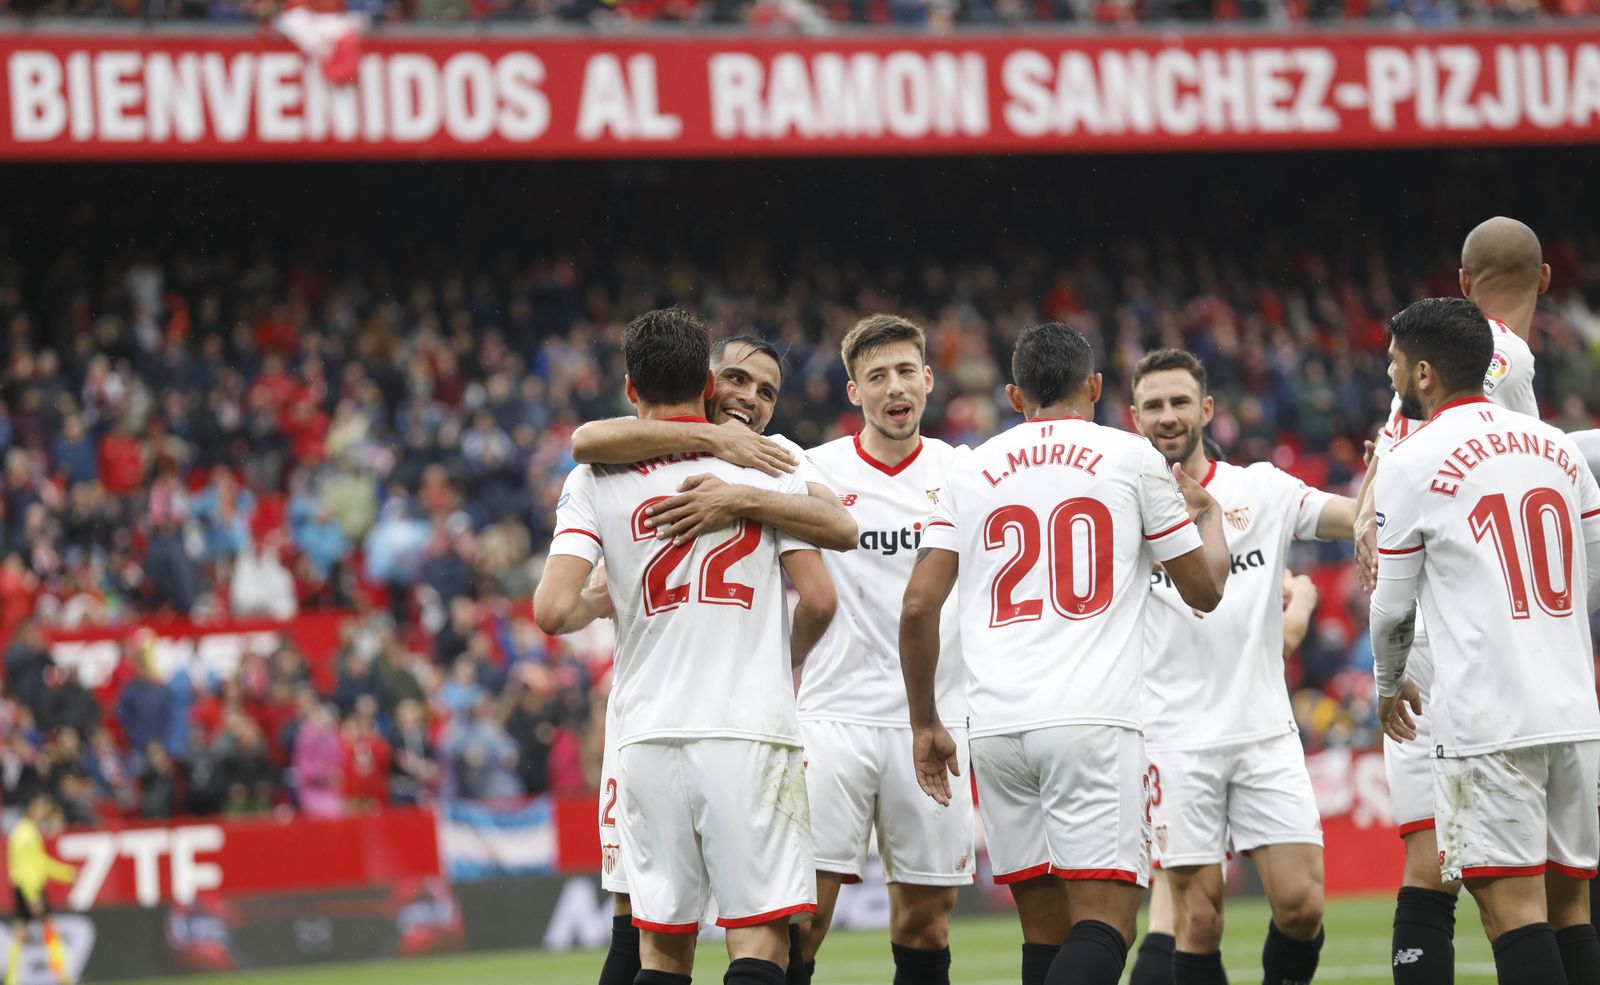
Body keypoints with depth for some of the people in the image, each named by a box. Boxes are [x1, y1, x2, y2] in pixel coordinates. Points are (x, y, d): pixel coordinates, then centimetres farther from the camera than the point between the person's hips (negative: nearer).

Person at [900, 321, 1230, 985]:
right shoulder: (1131, 458, 7)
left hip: (996, 726, 4)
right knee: (1105, 922, -9)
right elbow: (1205, 589, 14)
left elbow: (918, 607, 6)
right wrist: (1207, 514, 35)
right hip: (1093, 720, -4)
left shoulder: (971, 471, 14)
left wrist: (924, 724, 17)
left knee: (1046, 930, 11)